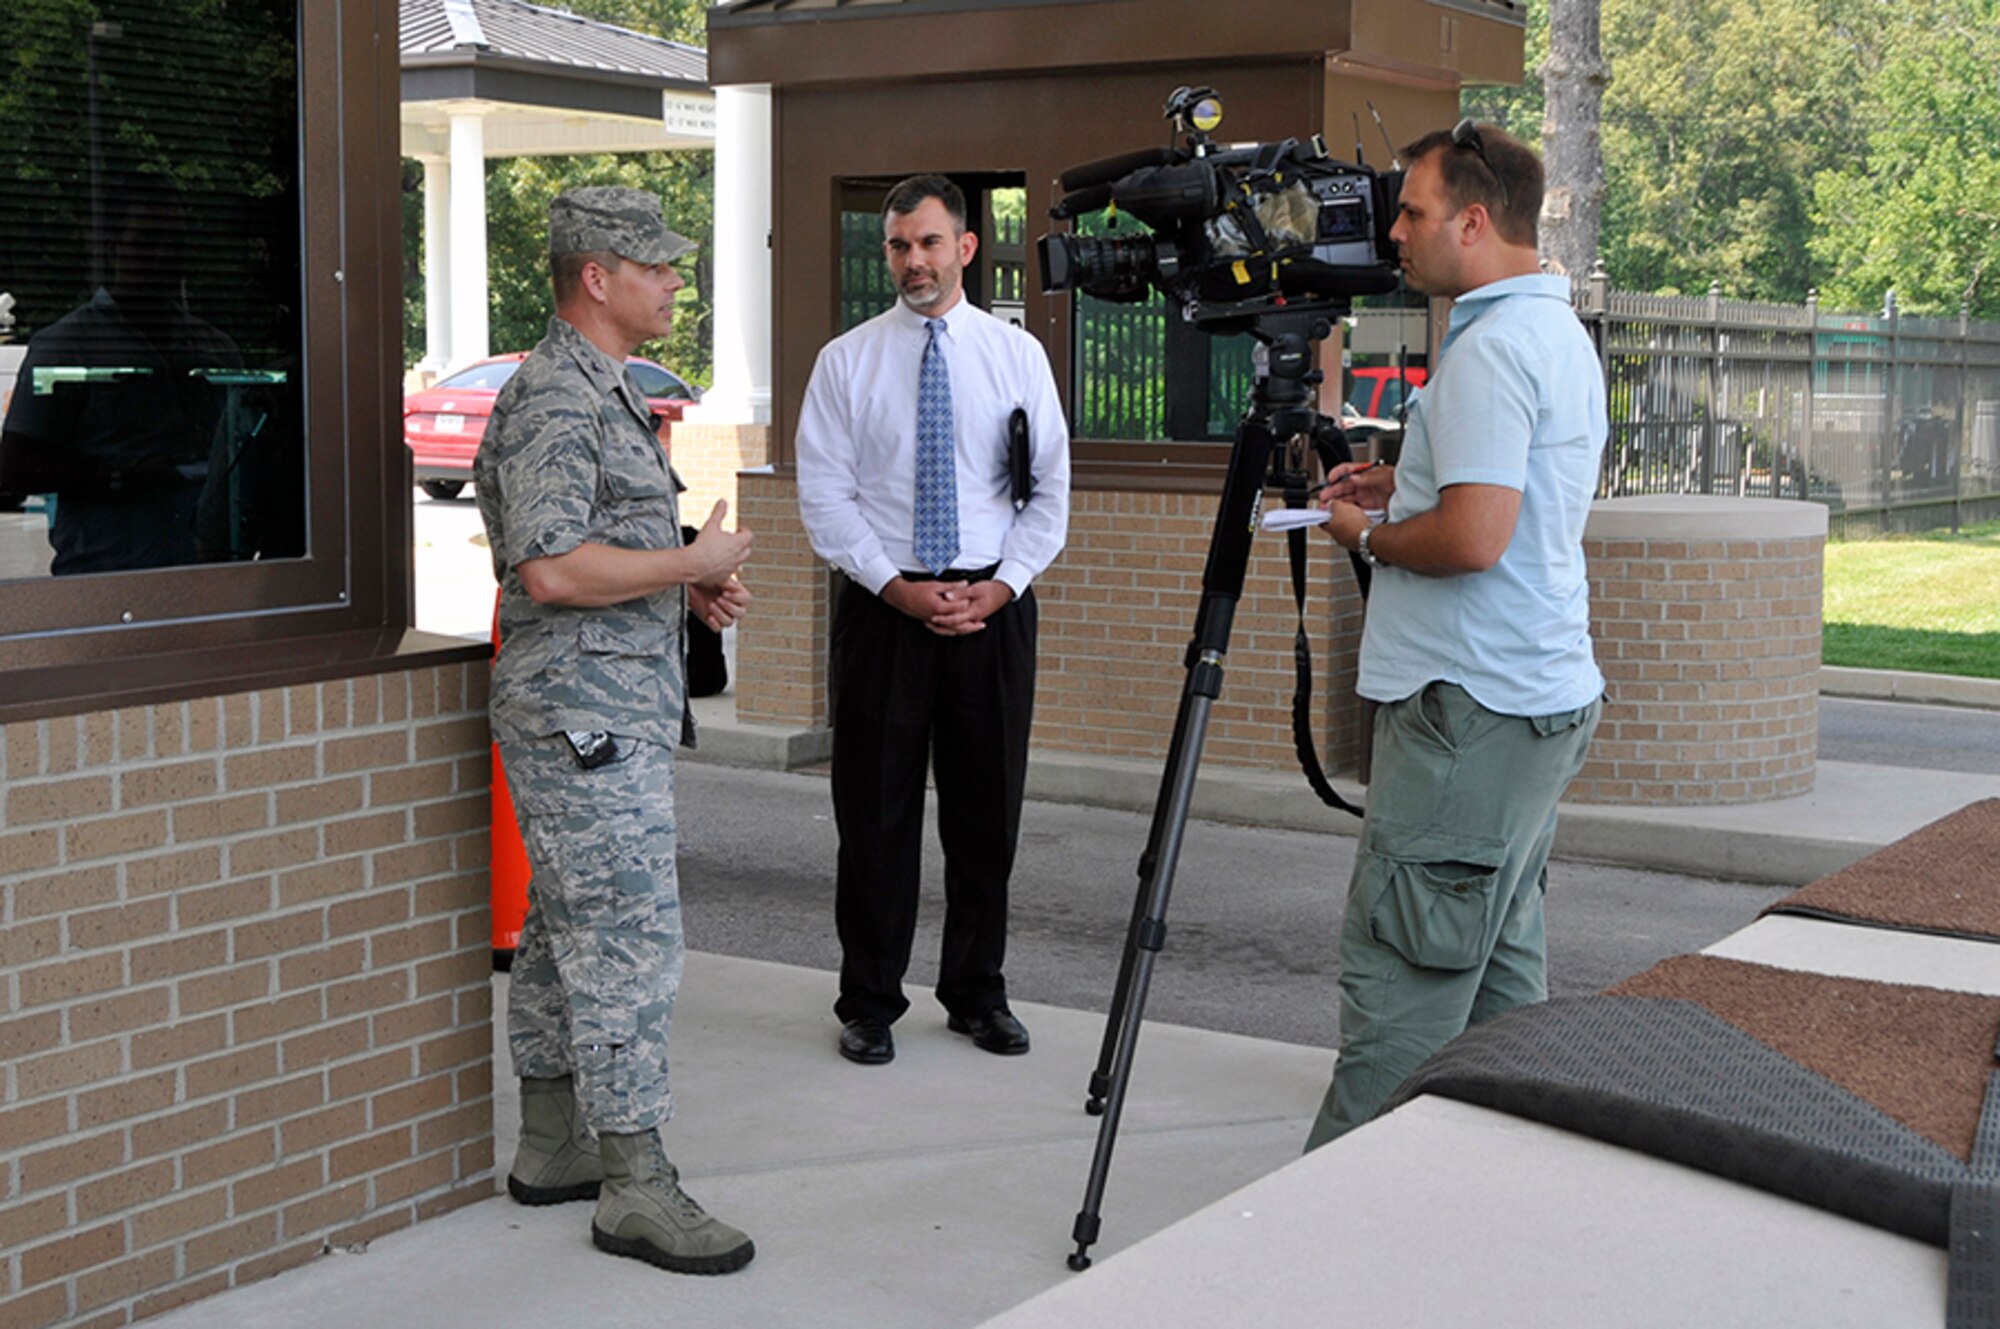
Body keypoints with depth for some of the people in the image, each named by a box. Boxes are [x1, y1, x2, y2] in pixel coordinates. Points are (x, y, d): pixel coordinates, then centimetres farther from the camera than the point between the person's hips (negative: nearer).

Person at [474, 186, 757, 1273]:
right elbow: (550, 567, -25)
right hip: (583, 715, -11)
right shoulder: (554, 399, -16)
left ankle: (553, 1150, 24)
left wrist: (691, 589, 10)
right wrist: (692, 561, -15)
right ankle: (634, 1188, -4)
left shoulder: (603, 392, 18)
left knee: (566, 935, 15)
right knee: (628, 942, -9)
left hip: (616, 710, 11)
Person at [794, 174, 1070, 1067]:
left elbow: (1051, 488, 5)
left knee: (987, 809, 8)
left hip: (994, 607, 1)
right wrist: (897, 586, -11)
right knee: (876, 811, 3)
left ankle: (978, 995, 22)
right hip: (882, 607, -1)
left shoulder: (1018, 354, 6)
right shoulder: (846, 360, 3)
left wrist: (1000, 585, -7)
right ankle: (869, 1003, 14)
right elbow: (825, 496, -2)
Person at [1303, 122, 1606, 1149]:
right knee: (1500, 968, 14)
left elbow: (1475, 536, -25)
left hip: (1469, 714, -11)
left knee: (1398, 980, -7)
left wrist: (1368, 537, -7)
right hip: (1541, 696, 11)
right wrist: (1404, 488, 16)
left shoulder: (1491, 347, -16)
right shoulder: (1561, 332, 17)